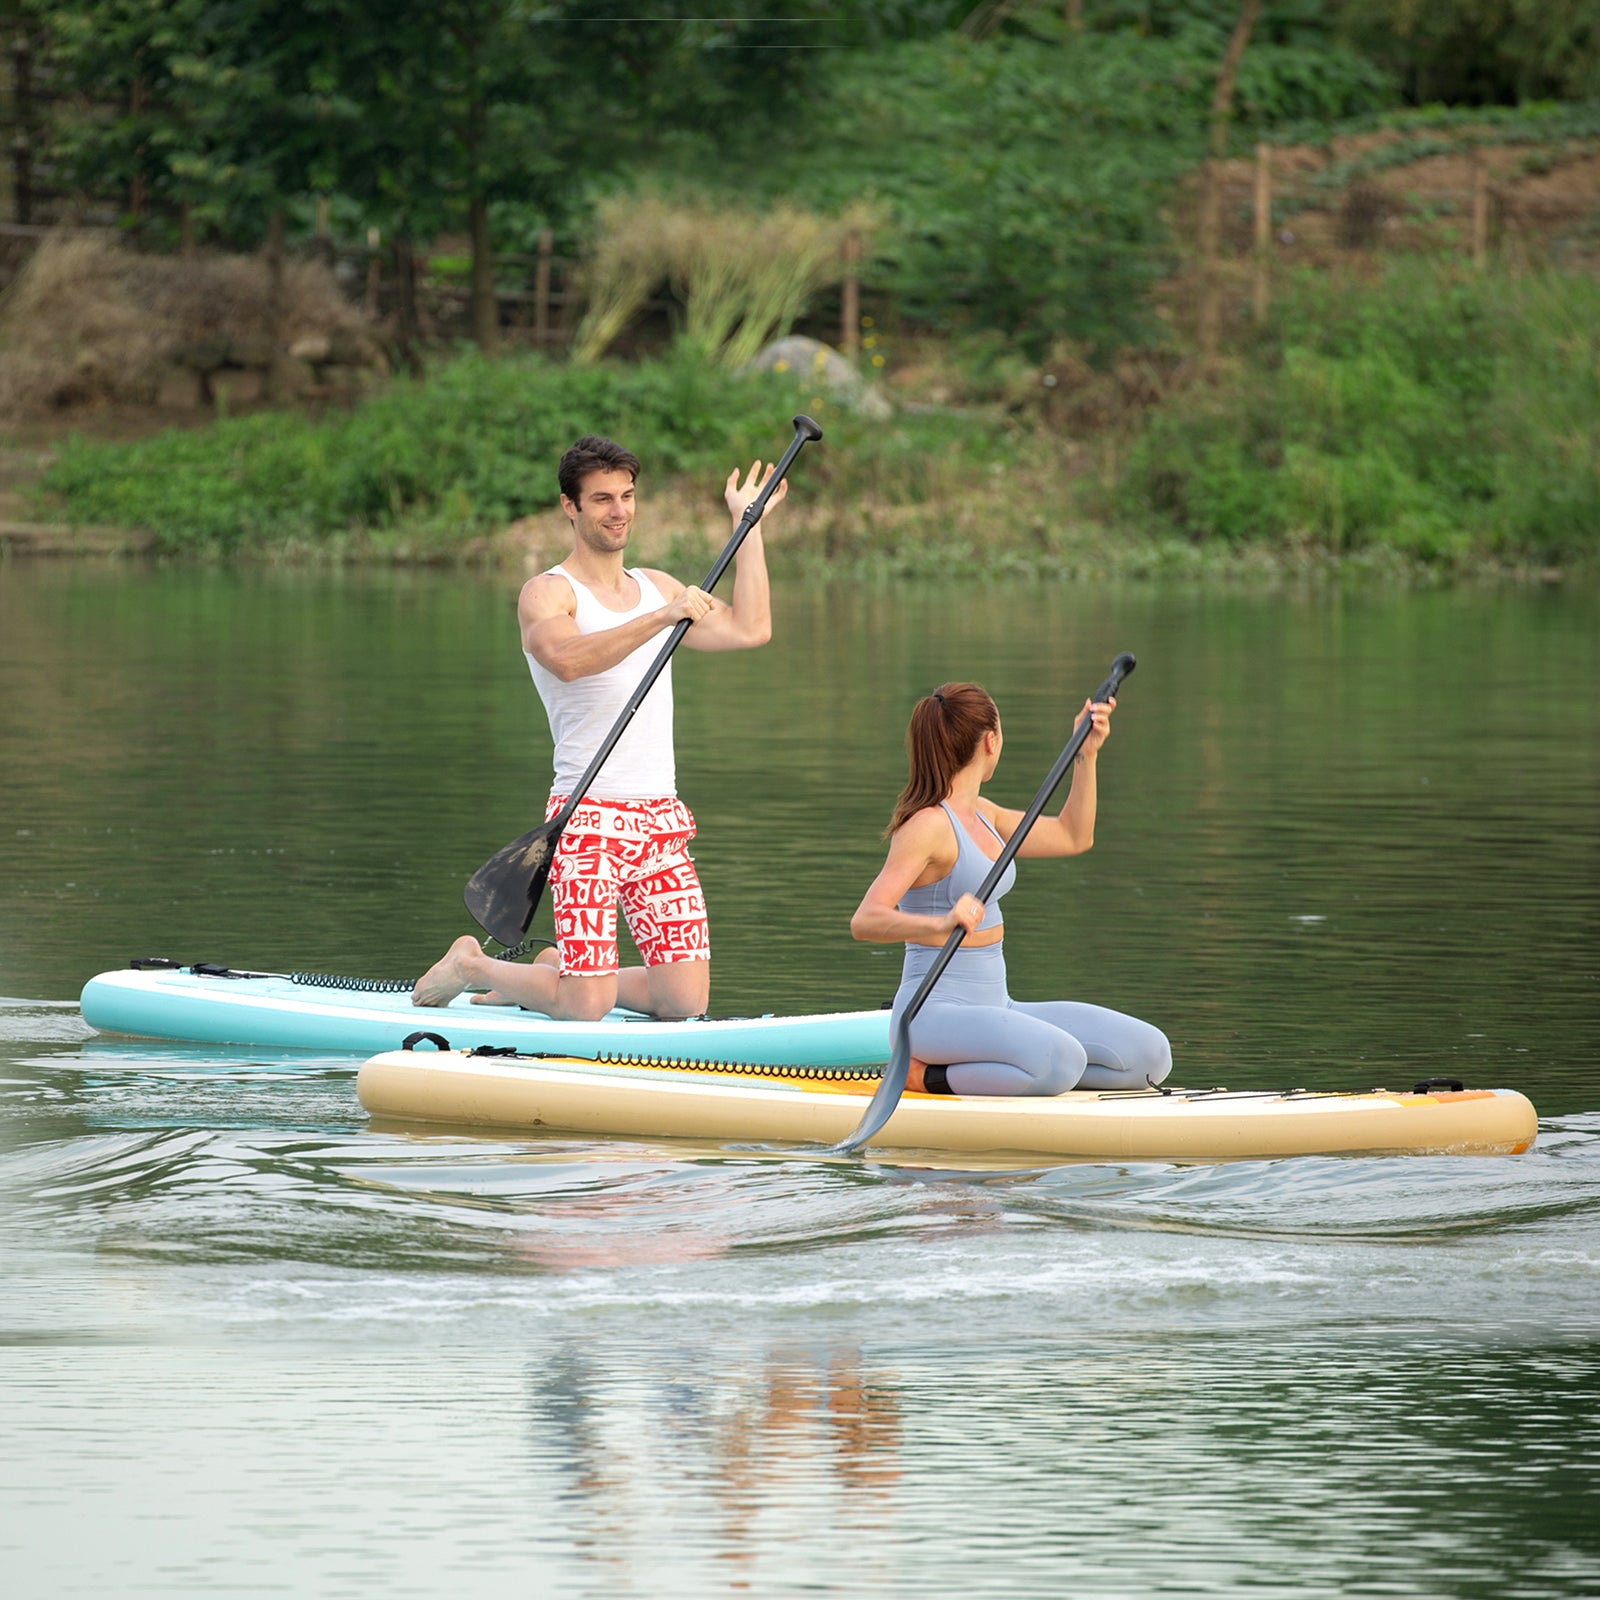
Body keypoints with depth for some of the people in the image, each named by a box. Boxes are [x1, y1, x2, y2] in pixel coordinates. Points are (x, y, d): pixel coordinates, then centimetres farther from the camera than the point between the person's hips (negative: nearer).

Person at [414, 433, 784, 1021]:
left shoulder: (656, 587, 17)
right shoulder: (546, 593, -4)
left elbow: (750, 629, 9)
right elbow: (567, 659, -26)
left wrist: (748, 525, 13)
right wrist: (661, 618, -32)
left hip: (661, 816, 6)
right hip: (590, 816, -6)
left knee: (686, 1000, -4)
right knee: (588, 1007, -13)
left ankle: (556, 971, 21)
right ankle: (471, 965, 15)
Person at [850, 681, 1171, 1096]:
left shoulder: (980, 814, 14)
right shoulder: (927, 825, -14)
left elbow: (1073, 837, 27)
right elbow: (864, 921, -24)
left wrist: (1087, 754, 19)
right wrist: (942, 924, -41)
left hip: (993, 1007, 9)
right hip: (935, 1012, -9)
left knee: (1151, 1054, -5)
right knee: (1060, 1060, -36)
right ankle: (921, 1076, -14)